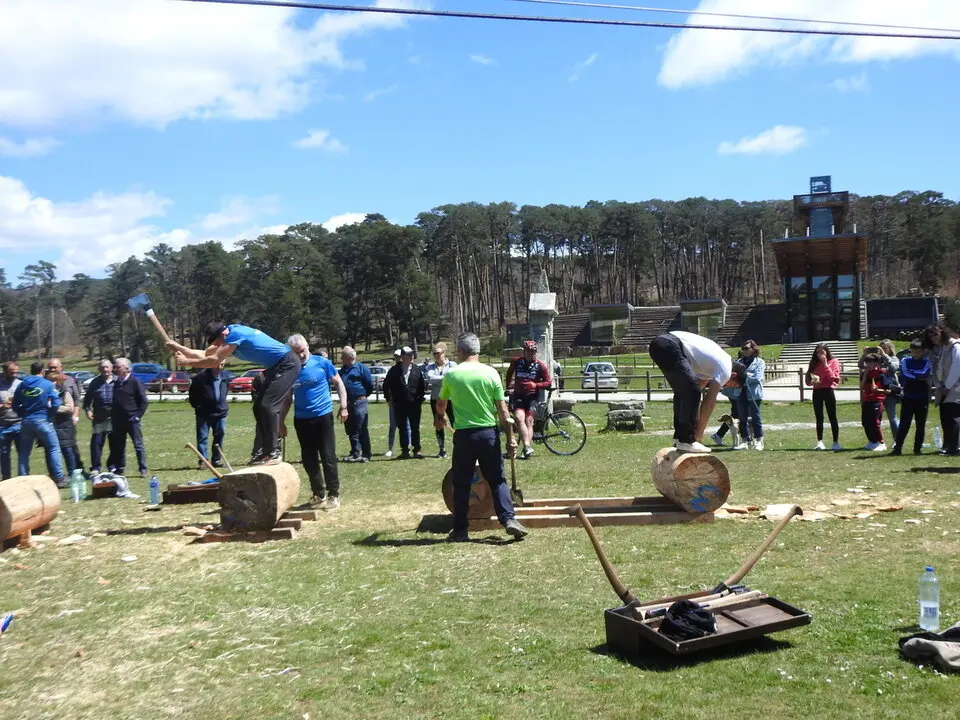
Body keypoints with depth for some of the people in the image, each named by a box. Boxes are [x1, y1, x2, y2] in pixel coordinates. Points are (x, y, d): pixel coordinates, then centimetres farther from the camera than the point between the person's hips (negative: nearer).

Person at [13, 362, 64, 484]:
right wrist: (49, 412, 5)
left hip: (26, 422, 4)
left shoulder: (21, 385, 7)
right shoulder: (48, 385, -5)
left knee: (23, 452, 13)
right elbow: (55, 404, -11)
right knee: (54, 449, 4)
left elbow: (15, 406, 8)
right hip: (42, 420, -4)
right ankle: (58, 479, 1)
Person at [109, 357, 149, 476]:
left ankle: (143, 469, 3)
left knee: (138, 445, -2)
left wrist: (138, 416, -13)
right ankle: (119, 469, 20)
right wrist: (113, 417, 10)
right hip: (118, 421, 6)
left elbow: (143, 401, -6)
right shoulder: (116, 383, 12)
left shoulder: (135, 382, -6)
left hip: (132, 420, -6)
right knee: (119, 446, 11)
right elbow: (114, 402, 18)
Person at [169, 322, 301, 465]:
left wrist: (186, 361, -9)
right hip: (276, 367, 10)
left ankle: (273, 453, -11)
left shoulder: (235, 334, -19)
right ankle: (269, 449, 13)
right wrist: (178, 347, 13)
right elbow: (204, 354, 16)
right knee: (259, 407, 9)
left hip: (287, 364, -10)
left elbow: (214, 361, -18)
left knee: (268, 405, -15)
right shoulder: (228, 337, 10)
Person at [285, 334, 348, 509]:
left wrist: (343, 406, -7)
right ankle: (319, 494, 21)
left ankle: (334, 495, 7)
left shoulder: (322, 363, -7)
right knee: (309, 460, 9)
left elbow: (338, 383, 2)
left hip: (323, 416, -3)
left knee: (328, 457, -2)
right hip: (301, 420, 4)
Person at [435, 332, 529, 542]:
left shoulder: (451, 374, -1)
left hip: (463, 434, 0)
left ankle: (460, 530, 13)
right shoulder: (490, 373, -3)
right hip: (489, 432, 0)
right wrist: (510, 437, 3)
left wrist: (440, 417, 41)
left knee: (461, 484, 9)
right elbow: (502, 410, -4)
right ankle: (509, 519, -3)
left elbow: (441, 403, 19)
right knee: (497, 480, 10)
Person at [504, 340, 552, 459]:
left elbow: (548, 383, 0)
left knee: (529, 421, -9)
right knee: (519, 418, -20)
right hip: (518, 396, 1)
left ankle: (526, 449, -10)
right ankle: (527, 446, -28)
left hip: (532, 396, -1)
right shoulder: (516, 362, 4)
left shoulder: (541, 365, -1)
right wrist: (508, 387, 18)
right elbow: (509, 373, 23)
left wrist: (535, 385, -16)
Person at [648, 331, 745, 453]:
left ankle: (679, 437, 21)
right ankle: (686, 441, -7)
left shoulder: (714, 362, 29)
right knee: (692, 391, -9)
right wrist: (699, 434, 3)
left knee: (682, 391, 21)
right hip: (669, 346, -10)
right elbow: (710, 401, -2)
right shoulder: (726, 369, 2)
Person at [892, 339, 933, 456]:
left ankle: (918, 448, 13)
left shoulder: (927, 363, 4)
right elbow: (904, 376, -11)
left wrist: (911, 374, -11)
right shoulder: (905, 361, 6)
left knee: (921, 425, 5)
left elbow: (924, 374, -16)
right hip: (908, 398, 0)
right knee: (904, 424, -4)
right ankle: (897, 448, -6)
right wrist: (919, 377, -9)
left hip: (922, 399, 1)